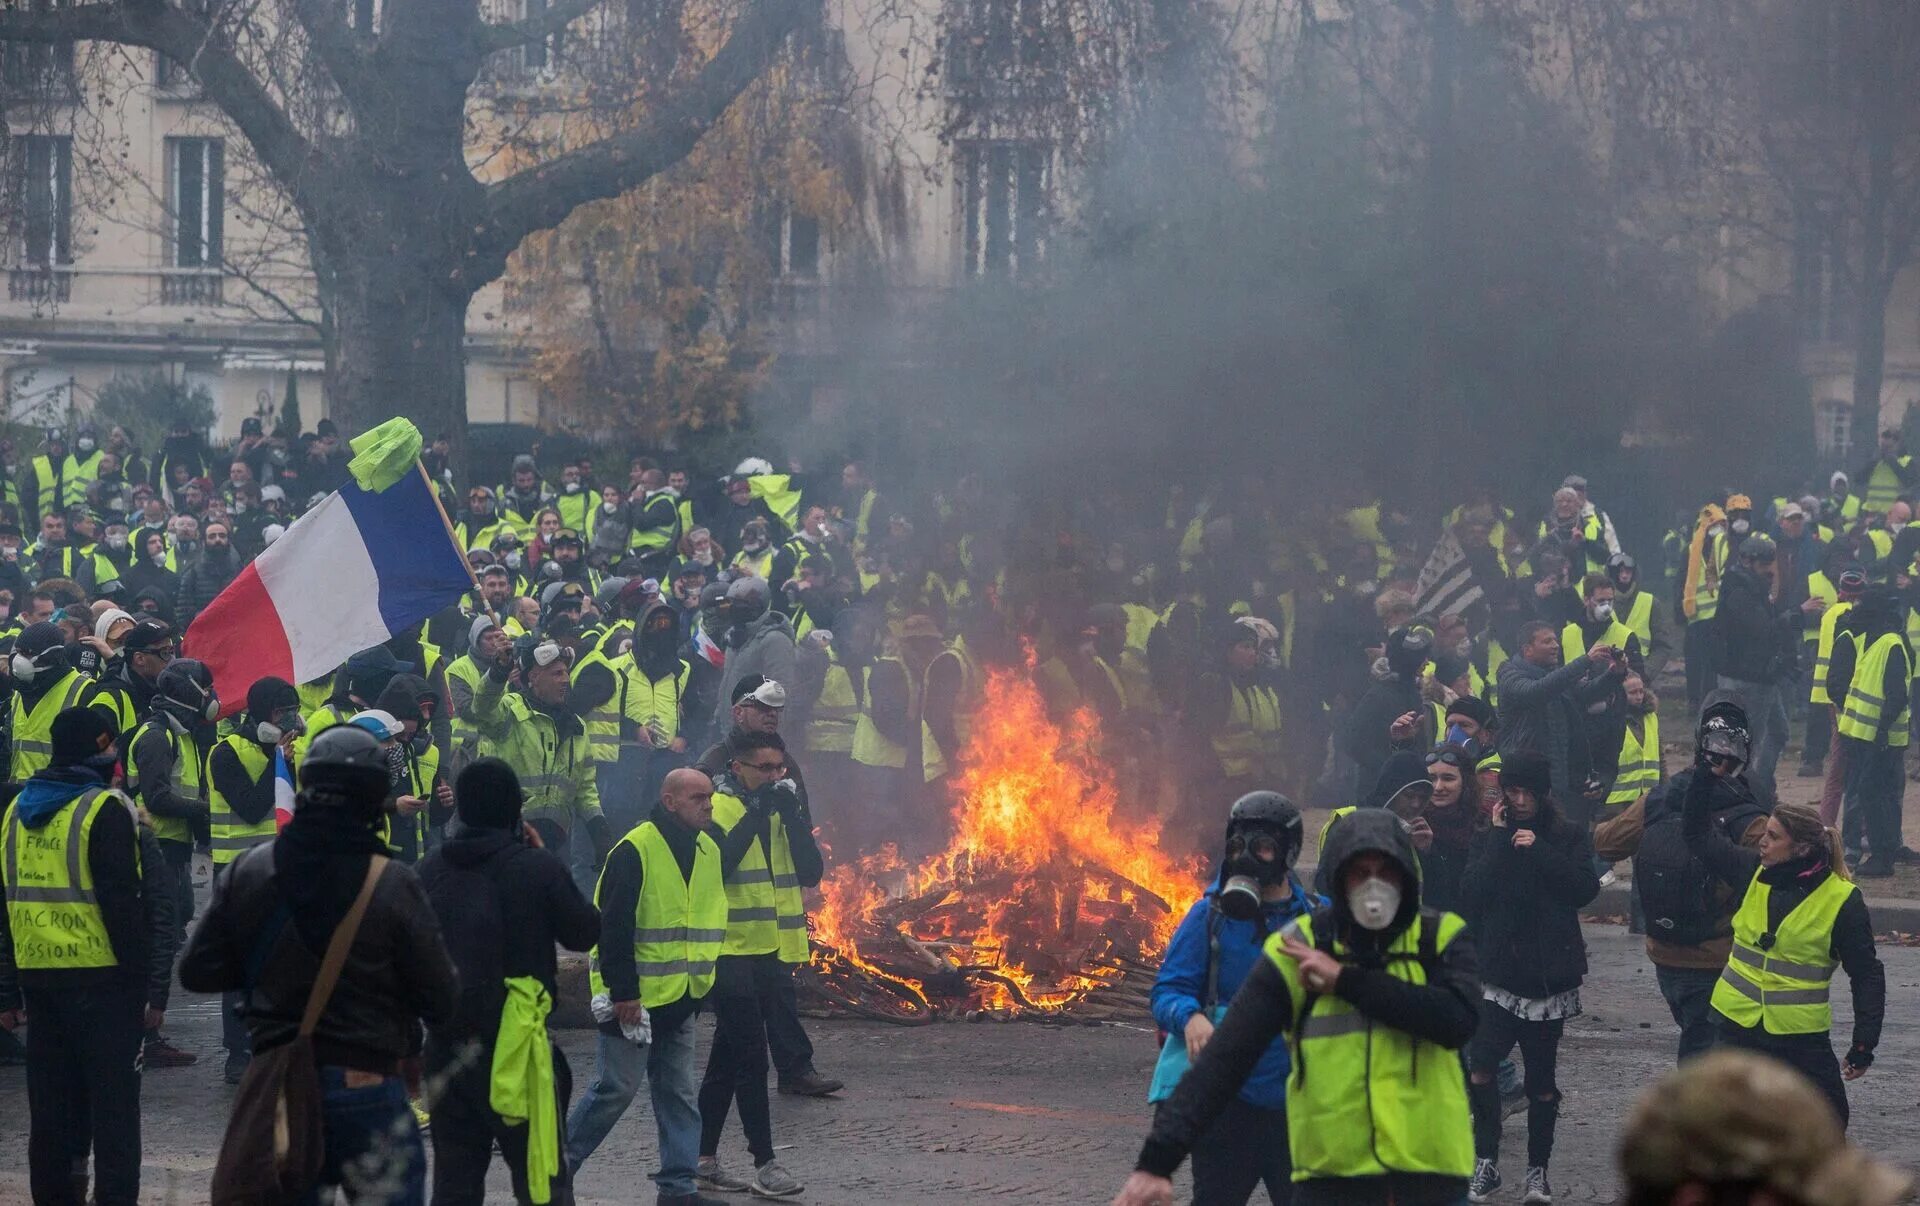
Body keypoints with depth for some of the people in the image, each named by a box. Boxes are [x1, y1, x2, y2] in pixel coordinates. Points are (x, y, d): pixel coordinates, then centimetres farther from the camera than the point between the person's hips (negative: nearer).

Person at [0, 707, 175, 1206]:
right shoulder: (105, 810, -11)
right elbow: (122, 904, -15)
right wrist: (148, 985, -11)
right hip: (102, 978, -6)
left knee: (51, 1105, 12)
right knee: (113, 1107, -1)